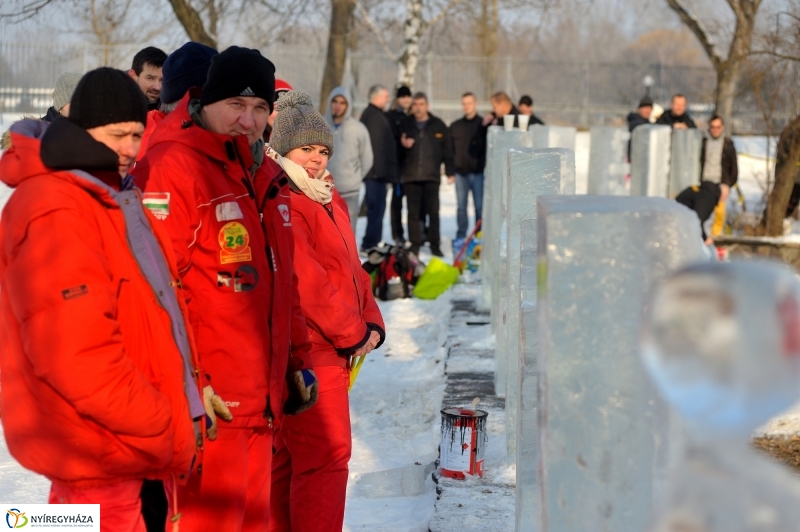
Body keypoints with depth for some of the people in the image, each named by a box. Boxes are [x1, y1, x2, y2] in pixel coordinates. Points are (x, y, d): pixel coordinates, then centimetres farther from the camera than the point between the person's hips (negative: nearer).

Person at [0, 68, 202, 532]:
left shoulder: (116, 198, 13)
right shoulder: (53, 212, -19)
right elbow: (76, 352, -25)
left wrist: (180, 405, 9)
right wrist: (160, 428, -19)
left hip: (120, 443, 10)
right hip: (95, 450, -10)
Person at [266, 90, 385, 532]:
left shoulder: (326, 203, 17)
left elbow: (352, 270, 18)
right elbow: (307, 282, -22)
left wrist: (372, 322, 3)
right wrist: (354, 333, -13)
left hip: (329, 353, 10)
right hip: (307, 354, -10)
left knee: (287, 458, 16)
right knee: (326, 457, -10)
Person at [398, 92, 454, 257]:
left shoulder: (438, 125, 5)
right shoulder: (405, 125, 8)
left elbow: (447, 149, 5)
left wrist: (449, 172, 1)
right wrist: (402, 145, -9)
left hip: (432, 176, -1)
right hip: (410, 176, 1)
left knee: (433, 212, 1)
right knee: (413, 212, 4)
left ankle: (435, 244, 9)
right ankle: (414, 245, 9)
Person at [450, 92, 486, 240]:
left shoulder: (483, 125, 2)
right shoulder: (455, 126, 12)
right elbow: (450, 149, 10)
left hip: (478, 172, -3)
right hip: (460, 172, 3)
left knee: (480, 206, -1)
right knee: (461, 206, 7)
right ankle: (461, 237, 12)